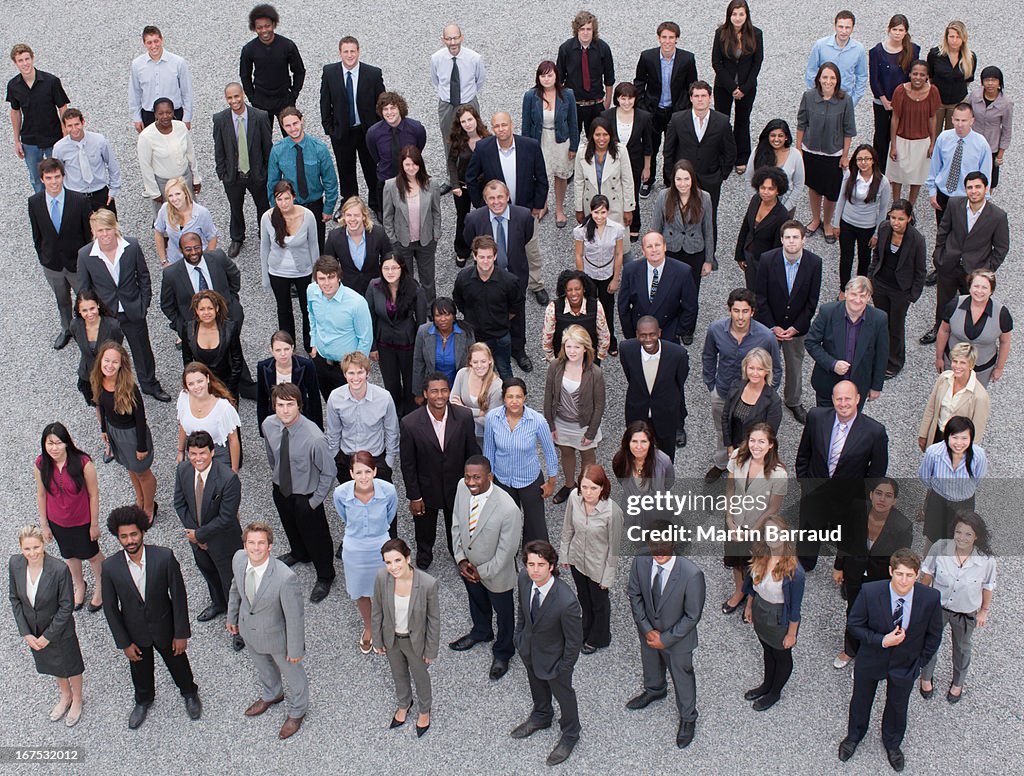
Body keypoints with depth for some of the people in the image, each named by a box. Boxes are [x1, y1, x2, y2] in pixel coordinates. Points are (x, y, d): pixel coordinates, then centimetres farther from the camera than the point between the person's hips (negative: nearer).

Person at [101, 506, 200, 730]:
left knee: (178, 664, 23)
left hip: (165, 627, -1)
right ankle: (143, 700, 57)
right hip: (135, 633, 1)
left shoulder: (164, 557, -26)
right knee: (140, 671, 25)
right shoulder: (110, 567, -22)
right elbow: (110, 608, -10)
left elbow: (178, 596, -15)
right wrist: (124, 643, -6)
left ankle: (189, 693, 54)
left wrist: (181, 634, -11)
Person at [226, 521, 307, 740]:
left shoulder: (285, 577, -40)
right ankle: (271, 695, 65)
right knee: (262, 666, 34)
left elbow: (295, 616, -26)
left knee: (291, 671, 24)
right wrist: (232, 617, 13)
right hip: (249, 628, 5)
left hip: (276, 634, -5)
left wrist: (295, 649, -15)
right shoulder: (239, 559, -23)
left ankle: (297, 711, 53)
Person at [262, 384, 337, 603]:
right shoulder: (268, 425, -19)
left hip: (306, 496, -5)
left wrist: (316, 500, -15)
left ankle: (325, 577, 44)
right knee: (290, 526, 32)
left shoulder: (314, 438, -36)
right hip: (280, 488, 5)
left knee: (315, 536, 17)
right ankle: (298, 554, 65)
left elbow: (329, 472, -22)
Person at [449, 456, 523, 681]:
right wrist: (461, 559, -9)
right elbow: (457, 523, -4)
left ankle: (502, 652, 50)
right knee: (476, 601, 34)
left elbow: (507, 549, -24)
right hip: (468, 565, 5)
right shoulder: (462, 487, -21)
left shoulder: (508, 509, -38)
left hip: (495, 571, -5)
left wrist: (483, 572, -14)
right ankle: (481, 631, 64)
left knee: (503, 612, 23)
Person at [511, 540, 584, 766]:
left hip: (553, 656, -5)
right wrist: (518, 634, 10)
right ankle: (541, 716, 64)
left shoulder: (566, 601, -41)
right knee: (537, 686, 33)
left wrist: (564, 668, -13)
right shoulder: (524, 578, -24)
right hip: (529, 648, 5)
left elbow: (574, 640, -24)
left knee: (563, 693, 23)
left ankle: (570, 734, 52)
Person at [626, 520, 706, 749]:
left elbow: (692, 616, -23)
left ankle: (687, 718, 46)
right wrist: (646, 629, -12)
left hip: (677, 637, -4)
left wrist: (666, 638, -18)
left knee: (682, 676, 20)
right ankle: (654, 690, 65)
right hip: (648, 630, 4)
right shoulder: (640, 561, -25)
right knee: (651, 664, 32)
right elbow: (634, 595, -7)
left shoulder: (692, 574, -36)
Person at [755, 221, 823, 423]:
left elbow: (812, 301, -9)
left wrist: (795, 328, -12)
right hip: (769, 325, -1)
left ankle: (794, 401, 43)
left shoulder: (814, 263, -16)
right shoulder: (767, 260, -19)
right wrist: (773, 327, -14)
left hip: (797, 327, 2)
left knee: (795, 365, 20)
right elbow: (761, 297, -13)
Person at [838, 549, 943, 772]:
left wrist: (921, 661, -2)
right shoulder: (870, 592, -30)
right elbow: (853, 624, -15)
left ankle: (892, 743, 54)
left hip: (905, 664, 1)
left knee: (898, 706, 24)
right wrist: (881, 641, -28)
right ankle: (854, 736, 54)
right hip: (871, 659, 0)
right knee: (861, 700, 24)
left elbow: (934, 634, -7)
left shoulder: (930, 598, -26)